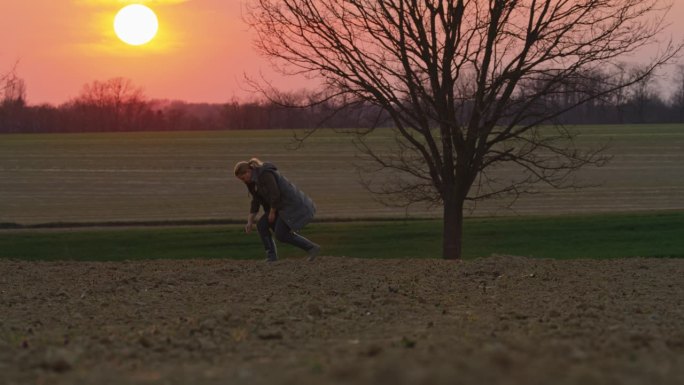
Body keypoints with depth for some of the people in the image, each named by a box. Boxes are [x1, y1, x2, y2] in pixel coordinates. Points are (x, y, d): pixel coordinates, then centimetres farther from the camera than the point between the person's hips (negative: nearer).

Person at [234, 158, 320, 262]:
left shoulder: (265, 174, -19)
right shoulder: (254, 180, 11)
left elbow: (275, 195, -24)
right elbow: (255, 202, 14)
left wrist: (272, 213, -12)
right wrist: (250, 222, 9)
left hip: (291, 205, -10)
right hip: (282, 206, 10)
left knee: (281, 234, -13)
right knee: (261, 225, 1)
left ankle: (312, 247, -5)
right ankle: (271, 255, 4)